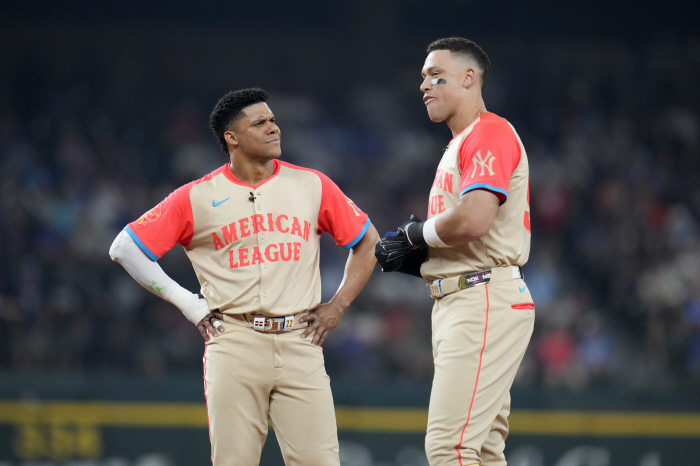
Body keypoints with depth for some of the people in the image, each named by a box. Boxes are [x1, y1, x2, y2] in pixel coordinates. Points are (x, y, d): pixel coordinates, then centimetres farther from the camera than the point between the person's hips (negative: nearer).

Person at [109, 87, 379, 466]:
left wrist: (337, 307, 7)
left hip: (300, 343, 1)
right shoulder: (196, 198, 3)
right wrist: (188, 304, 1)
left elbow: (367, 241, 18)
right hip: (235, 345, -1)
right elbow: (125, 247, 5)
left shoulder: (313, 186, 9)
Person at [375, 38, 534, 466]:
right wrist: (413, 258, 8)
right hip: (456, 303, 11)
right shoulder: (458, 146, 25)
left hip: (487, 301, -11)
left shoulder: (490, 133, -8)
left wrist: (415, 234, -6)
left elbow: (474, 219, -23)